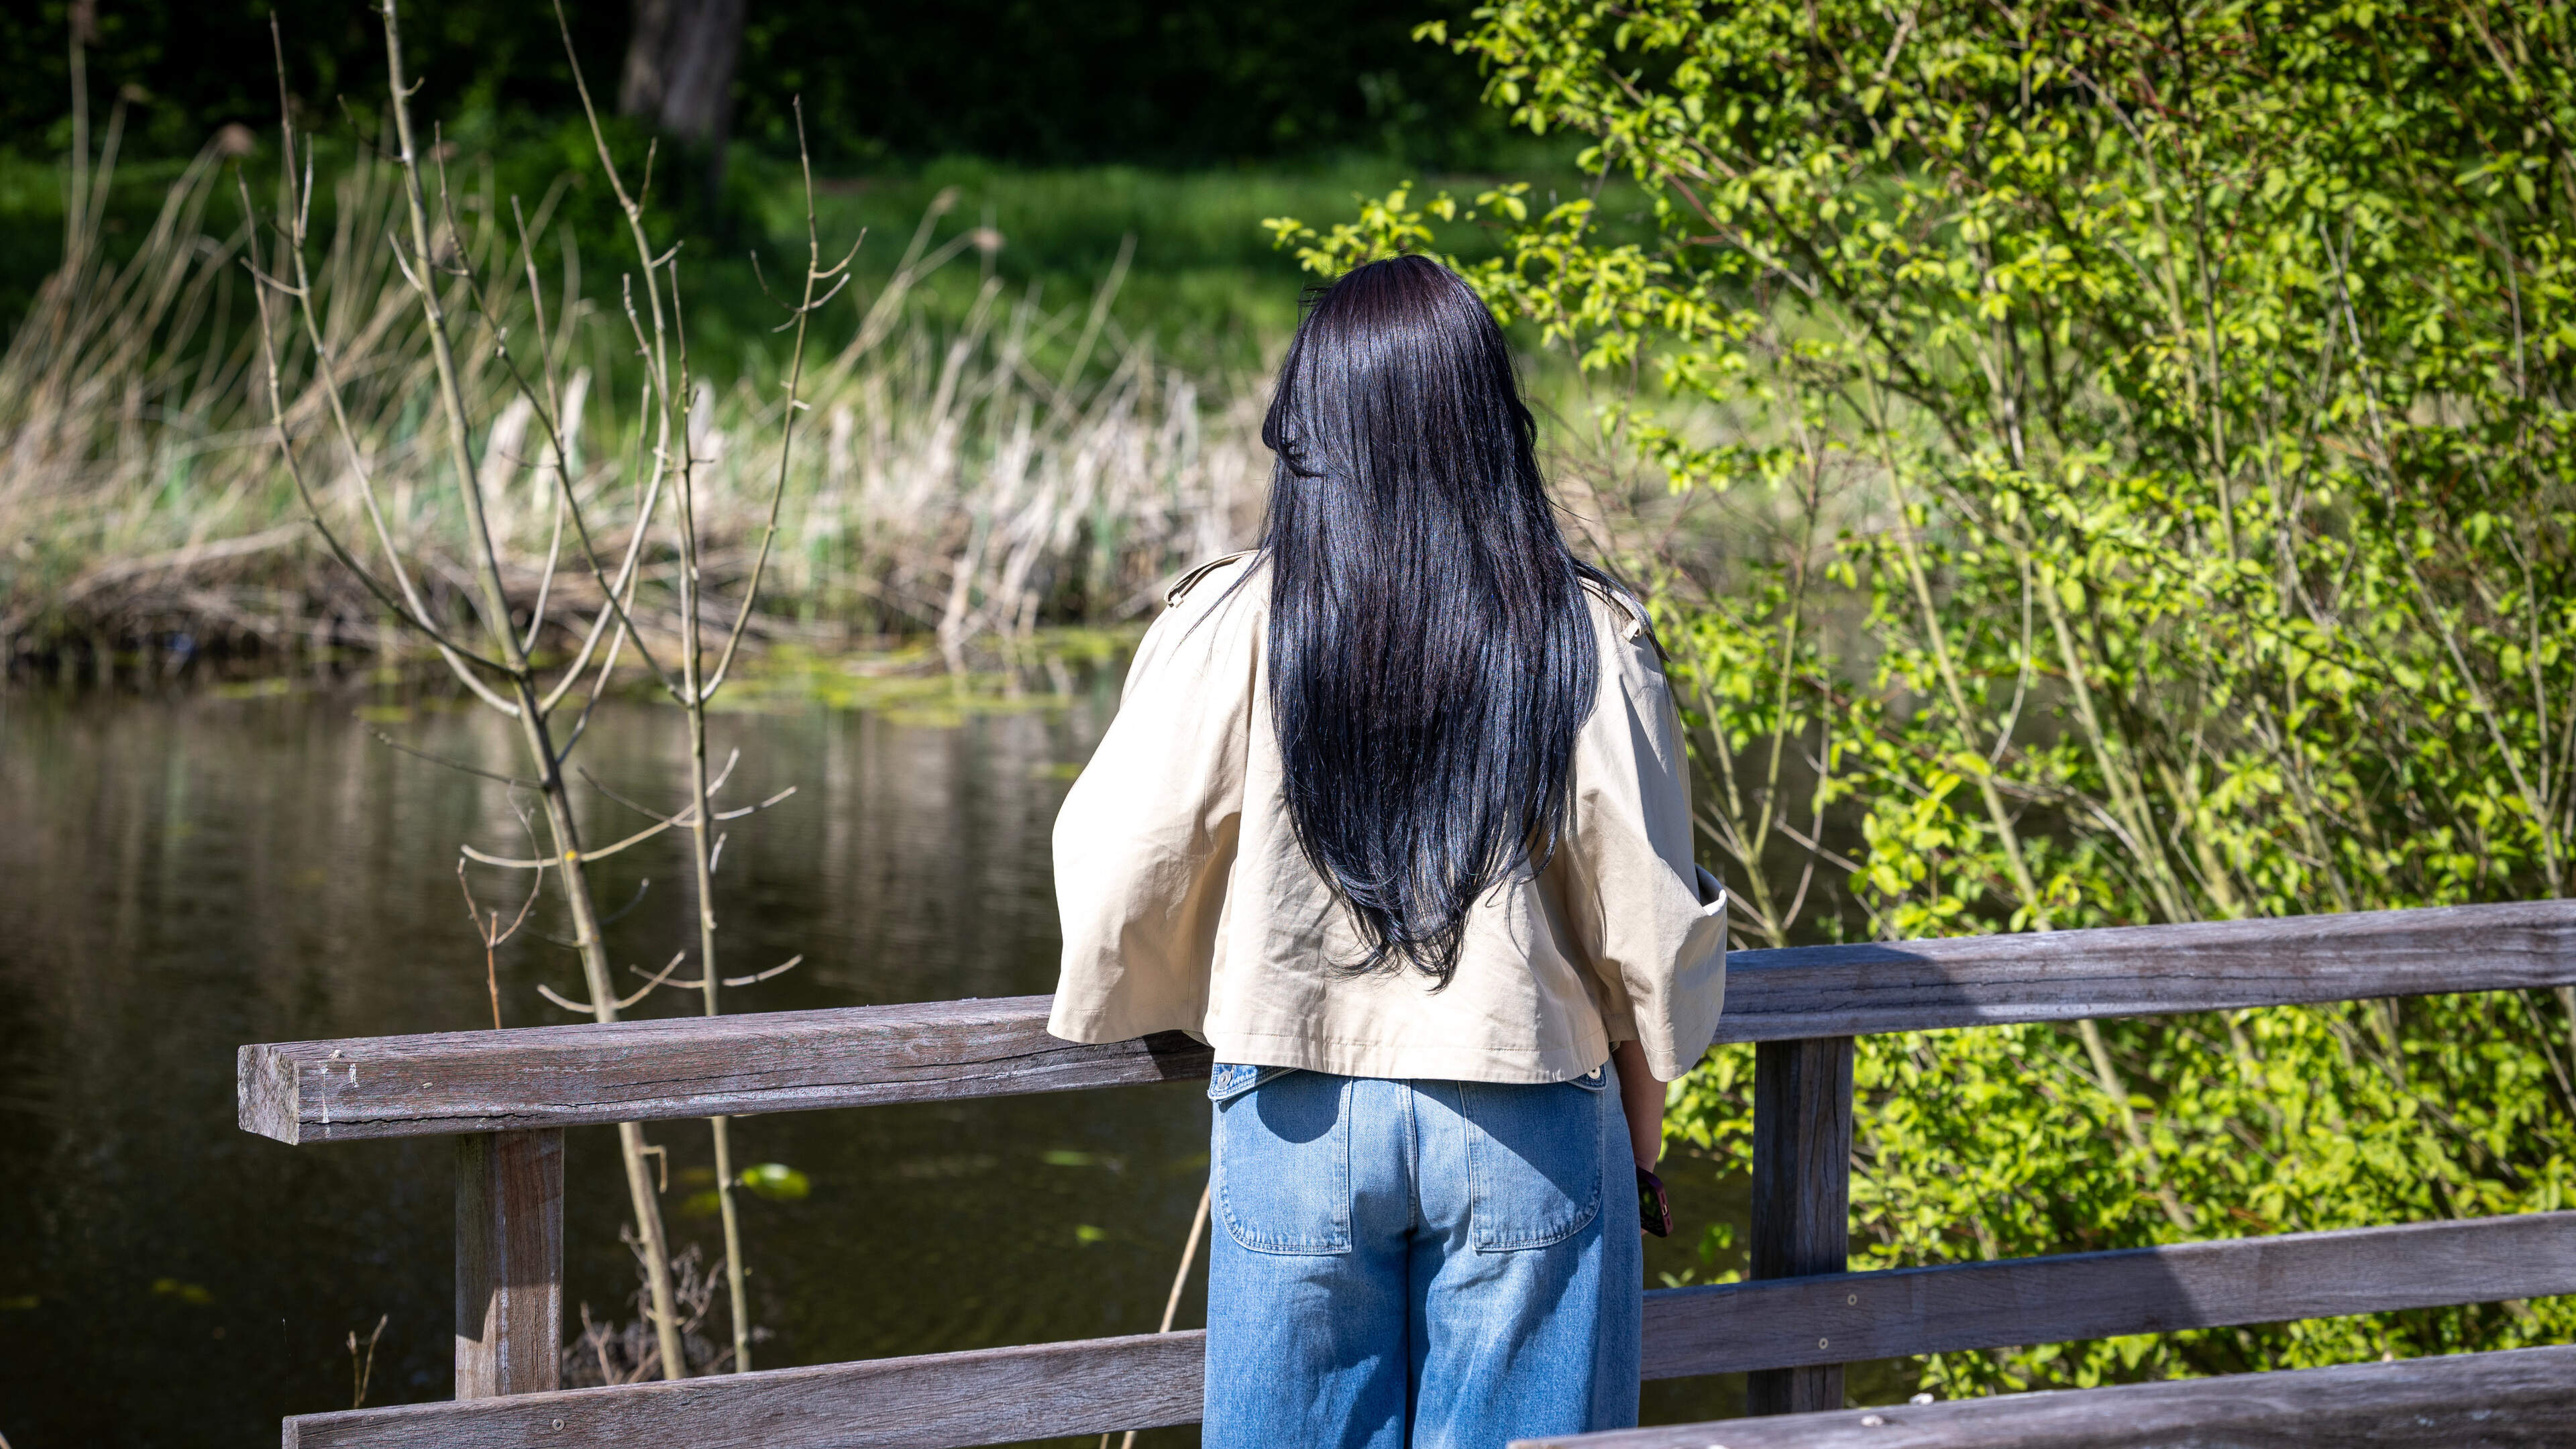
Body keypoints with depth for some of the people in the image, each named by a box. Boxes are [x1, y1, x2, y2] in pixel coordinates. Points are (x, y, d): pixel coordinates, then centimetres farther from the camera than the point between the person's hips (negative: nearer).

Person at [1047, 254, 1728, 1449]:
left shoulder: (1229, 630, -7)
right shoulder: (1586, 637, -5)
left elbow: (1121, 873, -2)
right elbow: (1649, 929, -2)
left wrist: (1134, 1014, 19)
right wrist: (1641, 1135, 13)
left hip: (1300, 1124, 0)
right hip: (1526, 1123, 0)